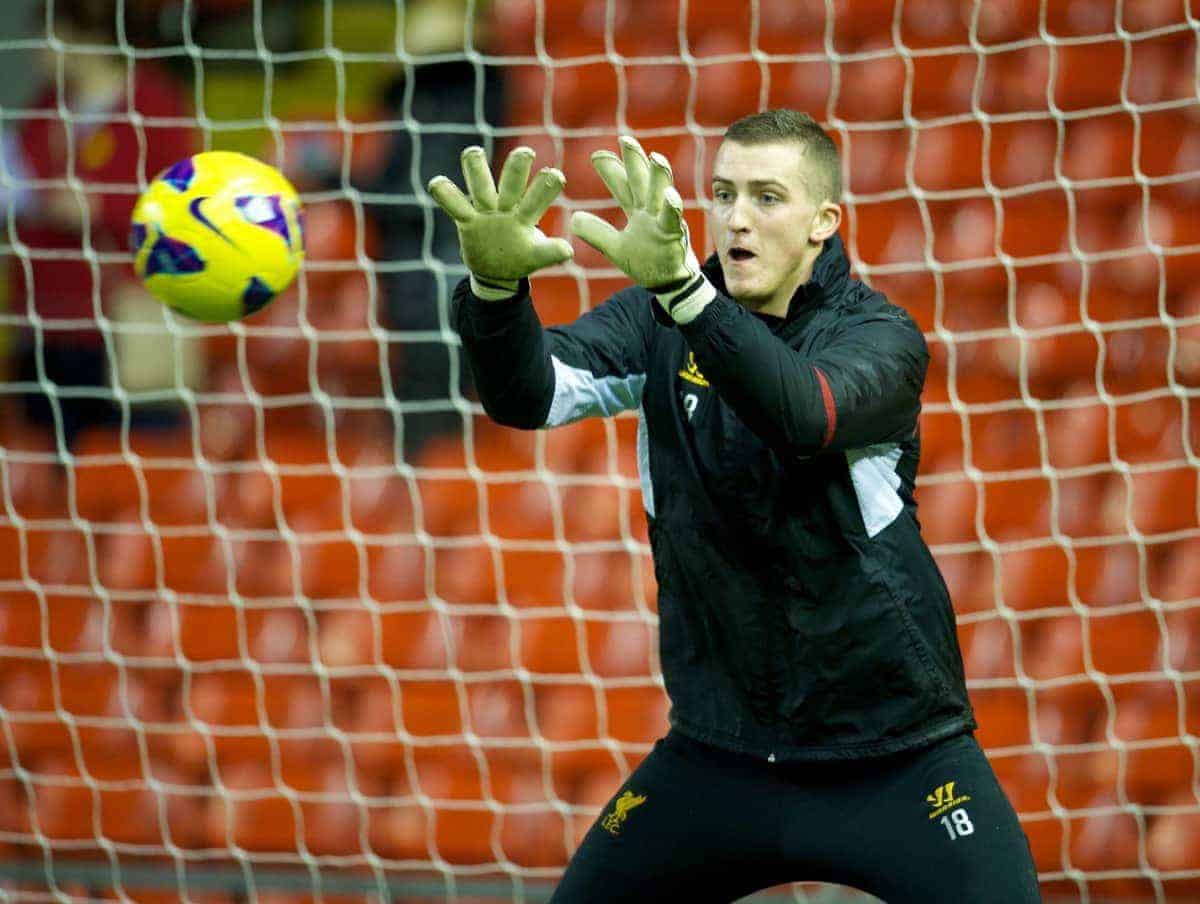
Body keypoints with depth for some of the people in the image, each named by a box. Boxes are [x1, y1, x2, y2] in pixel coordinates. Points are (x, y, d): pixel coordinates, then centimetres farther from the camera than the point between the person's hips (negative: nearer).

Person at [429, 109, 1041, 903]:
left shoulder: (879, 335, -10)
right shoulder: (658, 322, -1)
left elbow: (805, 414, -33)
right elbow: (530, 395, -17)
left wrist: (679, 284, -48)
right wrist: (496, 284, -39)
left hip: (897, 760, -3)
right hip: (718, 750, 3)